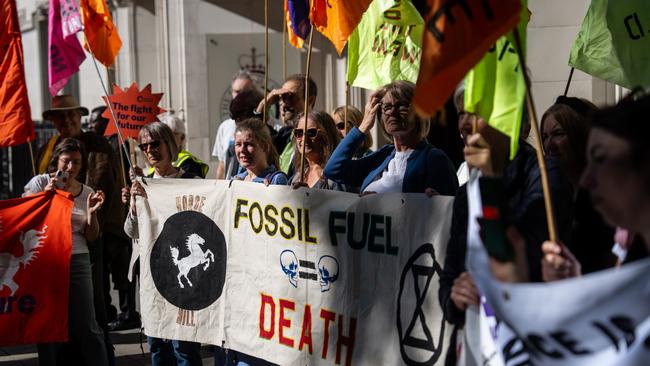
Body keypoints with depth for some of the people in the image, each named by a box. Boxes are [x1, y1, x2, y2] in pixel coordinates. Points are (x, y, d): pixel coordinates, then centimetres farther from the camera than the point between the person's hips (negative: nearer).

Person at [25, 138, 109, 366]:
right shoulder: (41, 182, 2)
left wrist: (91, 212, -7)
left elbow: (91, 238, 10)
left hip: (77, 261, 2)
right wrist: (45, 194, -15)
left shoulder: (87, 193, 11)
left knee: (86, 326, -2)